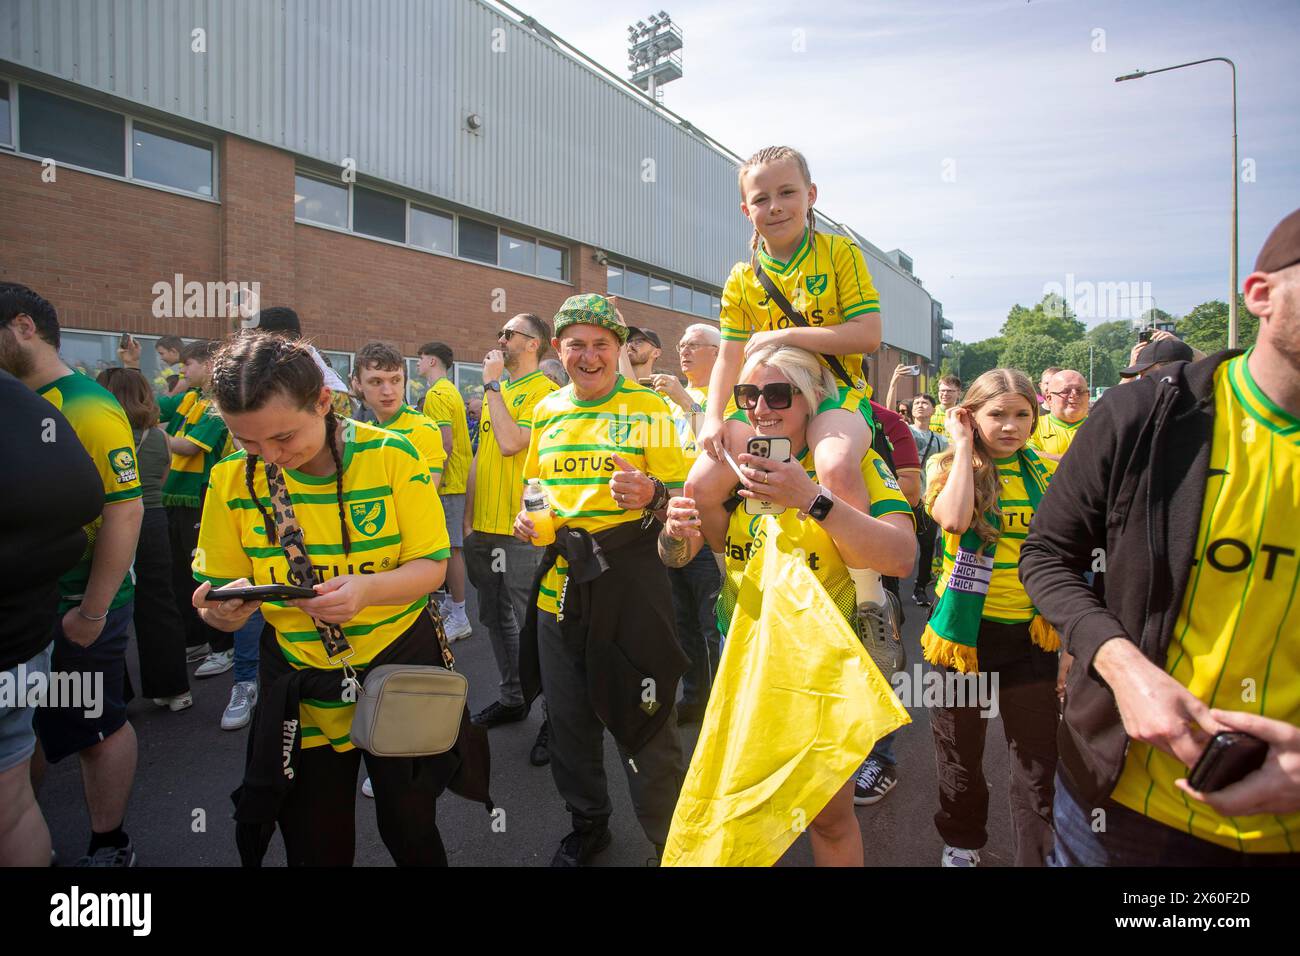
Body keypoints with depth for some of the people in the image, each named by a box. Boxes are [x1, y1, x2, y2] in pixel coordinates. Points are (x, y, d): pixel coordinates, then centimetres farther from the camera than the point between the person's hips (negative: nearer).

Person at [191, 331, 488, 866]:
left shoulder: (392, 456, -14)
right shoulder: (233, 479, -7)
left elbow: (430, 567, -11)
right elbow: (220, 593, -2)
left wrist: (368, 589, -31)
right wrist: (223, 610, -26)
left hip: (400, 664, -2)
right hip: (298, 684, 2)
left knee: (409, 832, 14)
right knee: (315, 847, 15)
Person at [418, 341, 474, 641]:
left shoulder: (437, 394, -14)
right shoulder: (450, 391, 18)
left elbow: (446, 443, -21)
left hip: (448, 482, -10)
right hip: (457, 478, 10)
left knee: (450, 548, -6)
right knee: (451, 545, 16)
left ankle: (459, 618, 0)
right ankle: (451, 604, 27)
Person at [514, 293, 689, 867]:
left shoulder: (648, 408, -5)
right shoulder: (547, 411, 10)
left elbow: (685, 494, -5)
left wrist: (652, 495, -26)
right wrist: (527, 515, 2)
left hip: (628, 578, -5)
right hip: (559, 580, 5)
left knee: (642, 720, 2)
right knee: (568, 717, 16)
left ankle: (669, 840, 25)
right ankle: (587, 824, 40)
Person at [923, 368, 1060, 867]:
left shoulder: (1046, 473, 3)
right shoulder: (950, 465, -6)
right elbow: (952, 518, -29)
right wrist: (964, 445, -18)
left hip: (1031, 634, 2)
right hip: (964, 629, -2)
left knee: (1038, 762, 6)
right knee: (961, 754, 15)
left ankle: (1036, 855, 25)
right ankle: (961, 842, 38)